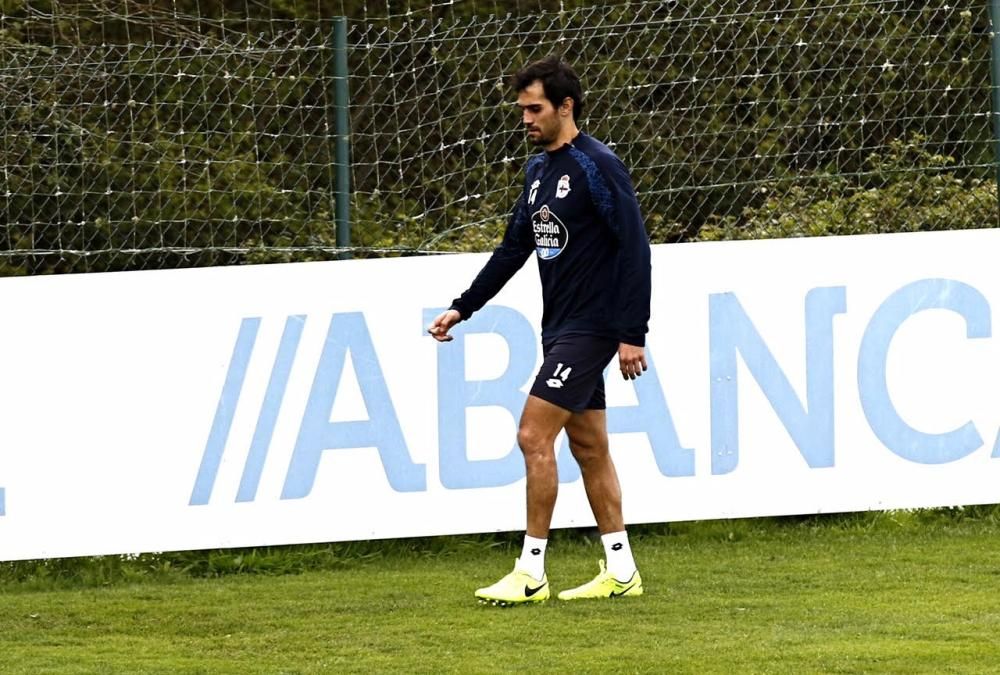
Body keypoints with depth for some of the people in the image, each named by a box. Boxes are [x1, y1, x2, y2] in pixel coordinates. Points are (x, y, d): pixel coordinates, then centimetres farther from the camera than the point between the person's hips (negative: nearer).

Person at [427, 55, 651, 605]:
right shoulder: (539, 170, 13)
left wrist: (633, 333, -21)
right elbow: (513, 249, 20)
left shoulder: (597, 166, -14)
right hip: (560, 327, 9)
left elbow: (634, 247, -17)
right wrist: (461, 309, 17)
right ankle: (620, 572, 14)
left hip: (590, 327, -9)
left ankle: (531, 573, -8)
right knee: (588, 446, 10)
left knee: (535, 435, -12)